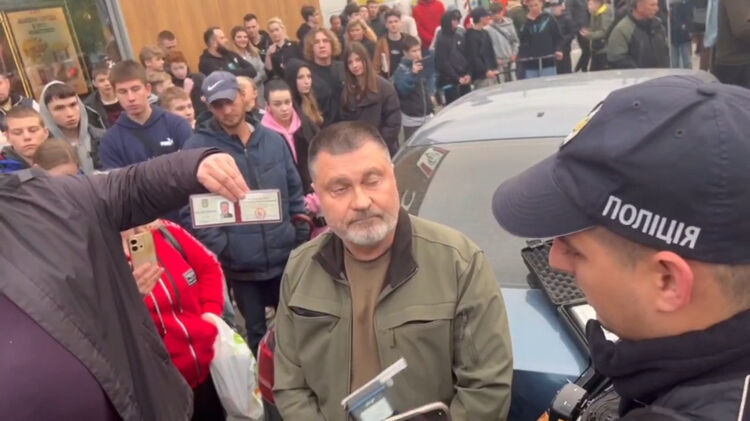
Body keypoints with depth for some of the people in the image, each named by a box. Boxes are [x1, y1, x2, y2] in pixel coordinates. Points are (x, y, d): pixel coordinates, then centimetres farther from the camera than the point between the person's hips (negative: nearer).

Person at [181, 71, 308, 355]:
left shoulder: (272, 139, 4)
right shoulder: (198, 146, -10)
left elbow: (294, 191, 10)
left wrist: (301, 236, 6)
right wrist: (218, 249, -17)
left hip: (285, 257, 4)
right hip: (240, 264, -3)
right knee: (256, 332, 15)